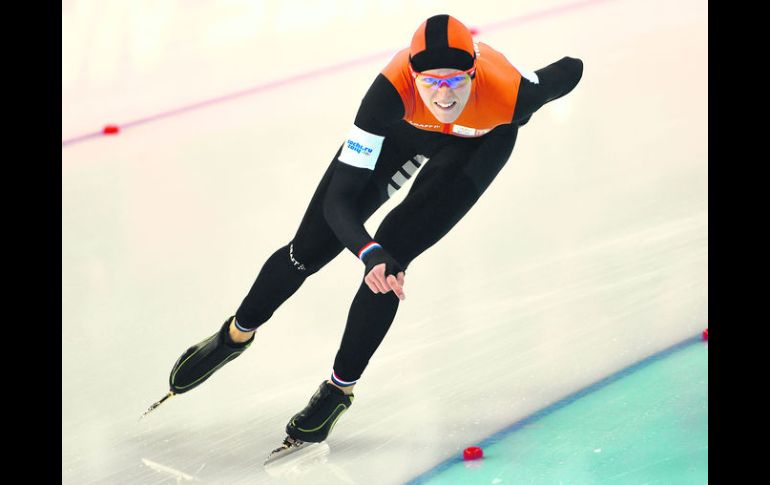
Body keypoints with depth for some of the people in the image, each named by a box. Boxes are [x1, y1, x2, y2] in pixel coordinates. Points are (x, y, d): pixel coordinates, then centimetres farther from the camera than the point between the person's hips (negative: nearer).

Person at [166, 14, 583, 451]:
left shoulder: (511, 93, -42)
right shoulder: (394, 90, -42)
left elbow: (571, 71, -18)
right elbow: (339, 198, -40)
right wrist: (370, 254, -58)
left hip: (481, 142, -1)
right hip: (407, 125, 1)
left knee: (392, 251, -16)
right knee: (310, 248, 5)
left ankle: (340, 389, 6)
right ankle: (236, 335, 33)